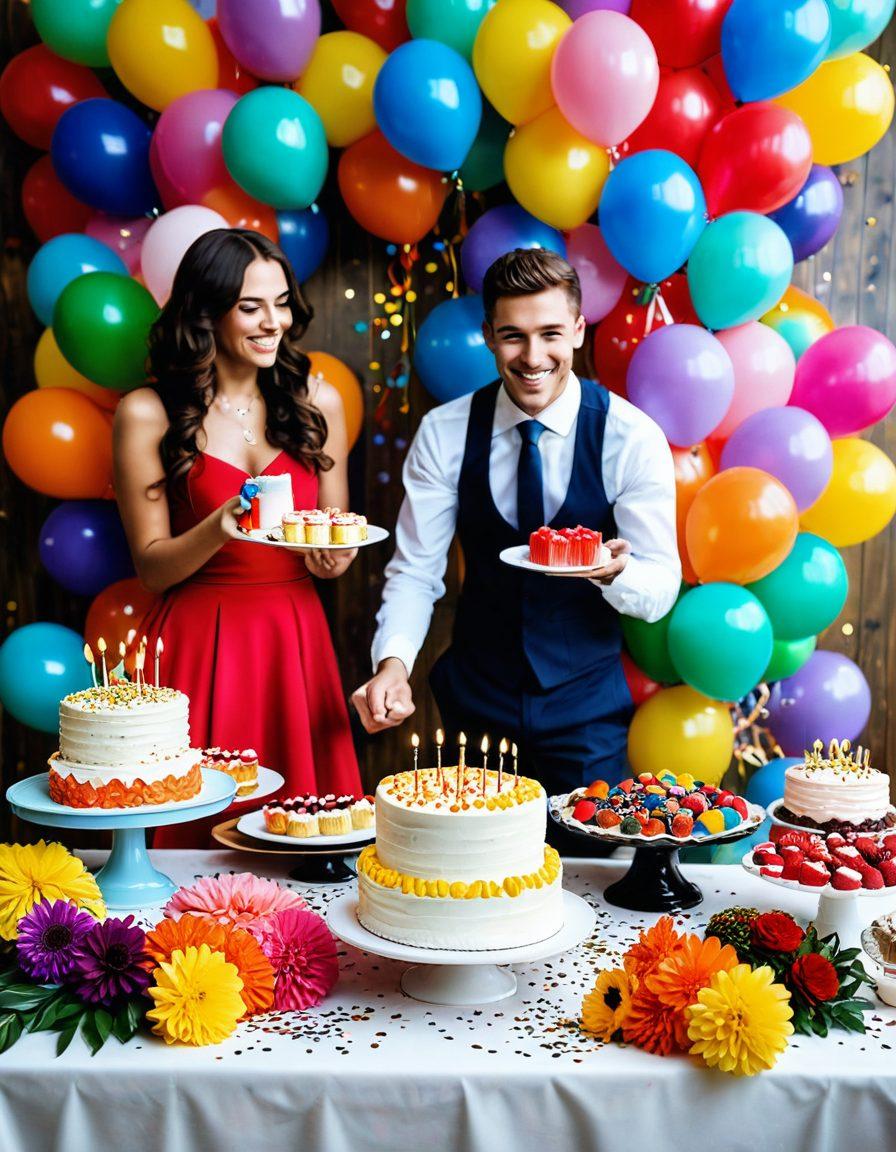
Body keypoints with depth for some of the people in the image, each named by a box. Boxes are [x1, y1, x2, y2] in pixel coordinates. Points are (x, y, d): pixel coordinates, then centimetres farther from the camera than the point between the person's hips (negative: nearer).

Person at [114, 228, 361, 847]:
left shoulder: (317, 401, 8)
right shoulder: (148, 414, -2)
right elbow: (151, 566, -1)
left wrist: (334, 556, -8)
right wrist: (220, 529, -19)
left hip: (298, 641, 3)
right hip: (200, 647, -3)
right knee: (201, 835, 1)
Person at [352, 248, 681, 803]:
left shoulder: (633, 438, -11)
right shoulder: (443, 434, -7)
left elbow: (659, 591, -9)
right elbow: (415, 571, -5)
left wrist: (612, 569, -32)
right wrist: (394, 662, -22)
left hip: (587, 706, -1)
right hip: (477, 699, 1)